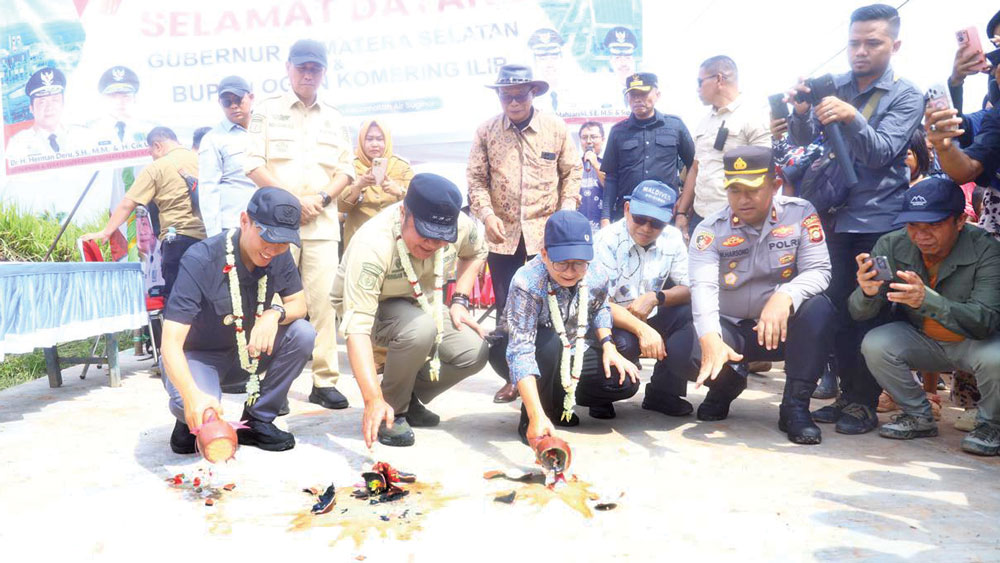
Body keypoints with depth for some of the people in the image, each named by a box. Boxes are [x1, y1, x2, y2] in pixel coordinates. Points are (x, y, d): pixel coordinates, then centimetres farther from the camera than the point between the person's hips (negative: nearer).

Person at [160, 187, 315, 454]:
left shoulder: (279, 257, -13)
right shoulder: (201, 260, -29)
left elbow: (299, 304, -3)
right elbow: (171, 343, -34)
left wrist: (275, 314, -30)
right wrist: (192, 395, -52)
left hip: (246, 354, 5)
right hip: (198, 356, -5)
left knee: (302, 333, -21)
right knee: (196, 408, -37)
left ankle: (257, 421, -6)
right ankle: (189, 422, 5)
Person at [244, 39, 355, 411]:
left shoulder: (334, 118, 18)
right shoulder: (267, 111, 9)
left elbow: (346, 169, 14)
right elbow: (253, 164, 1)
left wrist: (322, 197, -4)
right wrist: (292, 196, -9)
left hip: (323, 222, 2)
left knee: (323, 301, -3)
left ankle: (325, 381, 2)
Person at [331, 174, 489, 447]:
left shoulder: (460, 225, -21)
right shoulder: (372, 245, -37)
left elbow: (476, 253, 7)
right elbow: (357, 326, -42)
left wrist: (459, 300, -6)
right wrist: (373, 399, -49)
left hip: (422, 305, 6)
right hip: (371, 306, -5)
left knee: (474, 352, -17)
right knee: (421, 327, -37)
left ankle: (410, 399, 9)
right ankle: (392, 411, -12)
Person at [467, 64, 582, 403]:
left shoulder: (556, 128, 3)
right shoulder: (486, 132, 4)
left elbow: (572, 172, 8)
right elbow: (476, 179, 4)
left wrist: (567, 210, -5)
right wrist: (487, 214, -10)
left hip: (546, 234, -1)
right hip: (503, 235, 2)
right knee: (507, 310, 7)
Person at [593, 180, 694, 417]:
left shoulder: (672, 238, -4)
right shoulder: (607, 240, -18)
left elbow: (688, 289, -4)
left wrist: (656, 298, -25)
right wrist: (641, 329, -38)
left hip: (651, 320, 5)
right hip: (613, 322, -5)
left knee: (689, 311, -20)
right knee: (625, 344, -36)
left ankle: (663, 393, -4)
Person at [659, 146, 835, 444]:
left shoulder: (800, 213, -9)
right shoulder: (710, 230, -11)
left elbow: (818, 270, -16)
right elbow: (703, 286, -26)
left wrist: (784, 297, -39)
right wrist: (711, 339, -45)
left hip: (784, 329, 0)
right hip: (730, 329, 0)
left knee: (818, 307, -31)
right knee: (678, 350, -25)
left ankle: (795, 406, -17)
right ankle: (727, 383, 11)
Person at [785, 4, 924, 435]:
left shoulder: (906, 96, -1)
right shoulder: (833, 87, 8)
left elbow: (880, 153, -14)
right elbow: (802, 140, -1)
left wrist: (851, 116, -31)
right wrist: (801, 112, -22)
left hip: (880, 219, -3)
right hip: (836, 216, 3)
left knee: (872, 314, 0)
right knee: (839, 312, 7)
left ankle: (864, 402, 11)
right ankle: (847, 394, 18)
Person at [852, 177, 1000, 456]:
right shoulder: (891, 245, -16)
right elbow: (859, 313, -16)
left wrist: (926, 299, -51)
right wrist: (867, 293, -42)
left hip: (974, 343, -3)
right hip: (922, 341, 3)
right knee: (875, 345, -23)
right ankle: (918, 416, 3)